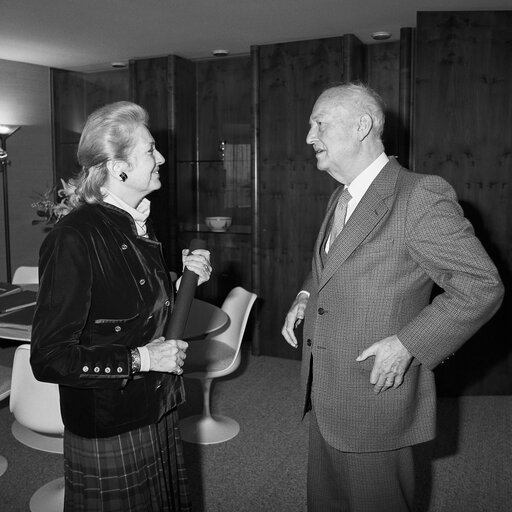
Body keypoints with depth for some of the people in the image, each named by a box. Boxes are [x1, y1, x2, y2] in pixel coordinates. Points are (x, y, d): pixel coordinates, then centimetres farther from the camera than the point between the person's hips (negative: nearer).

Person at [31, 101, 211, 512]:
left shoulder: (139, 227, 5)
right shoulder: (74, 238, -22)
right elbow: (50, 359, -22)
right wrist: (139, 359, -22)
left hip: (158, 416, 8)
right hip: (108, 434, -8)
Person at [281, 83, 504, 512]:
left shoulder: (422, 196, -18)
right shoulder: (341, 198, 10)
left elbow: (483, 286, -17)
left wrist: (407, 343, -21)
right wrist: (306, 297, 6)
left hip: (376, 394, -7)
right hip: (324, 396, 8)